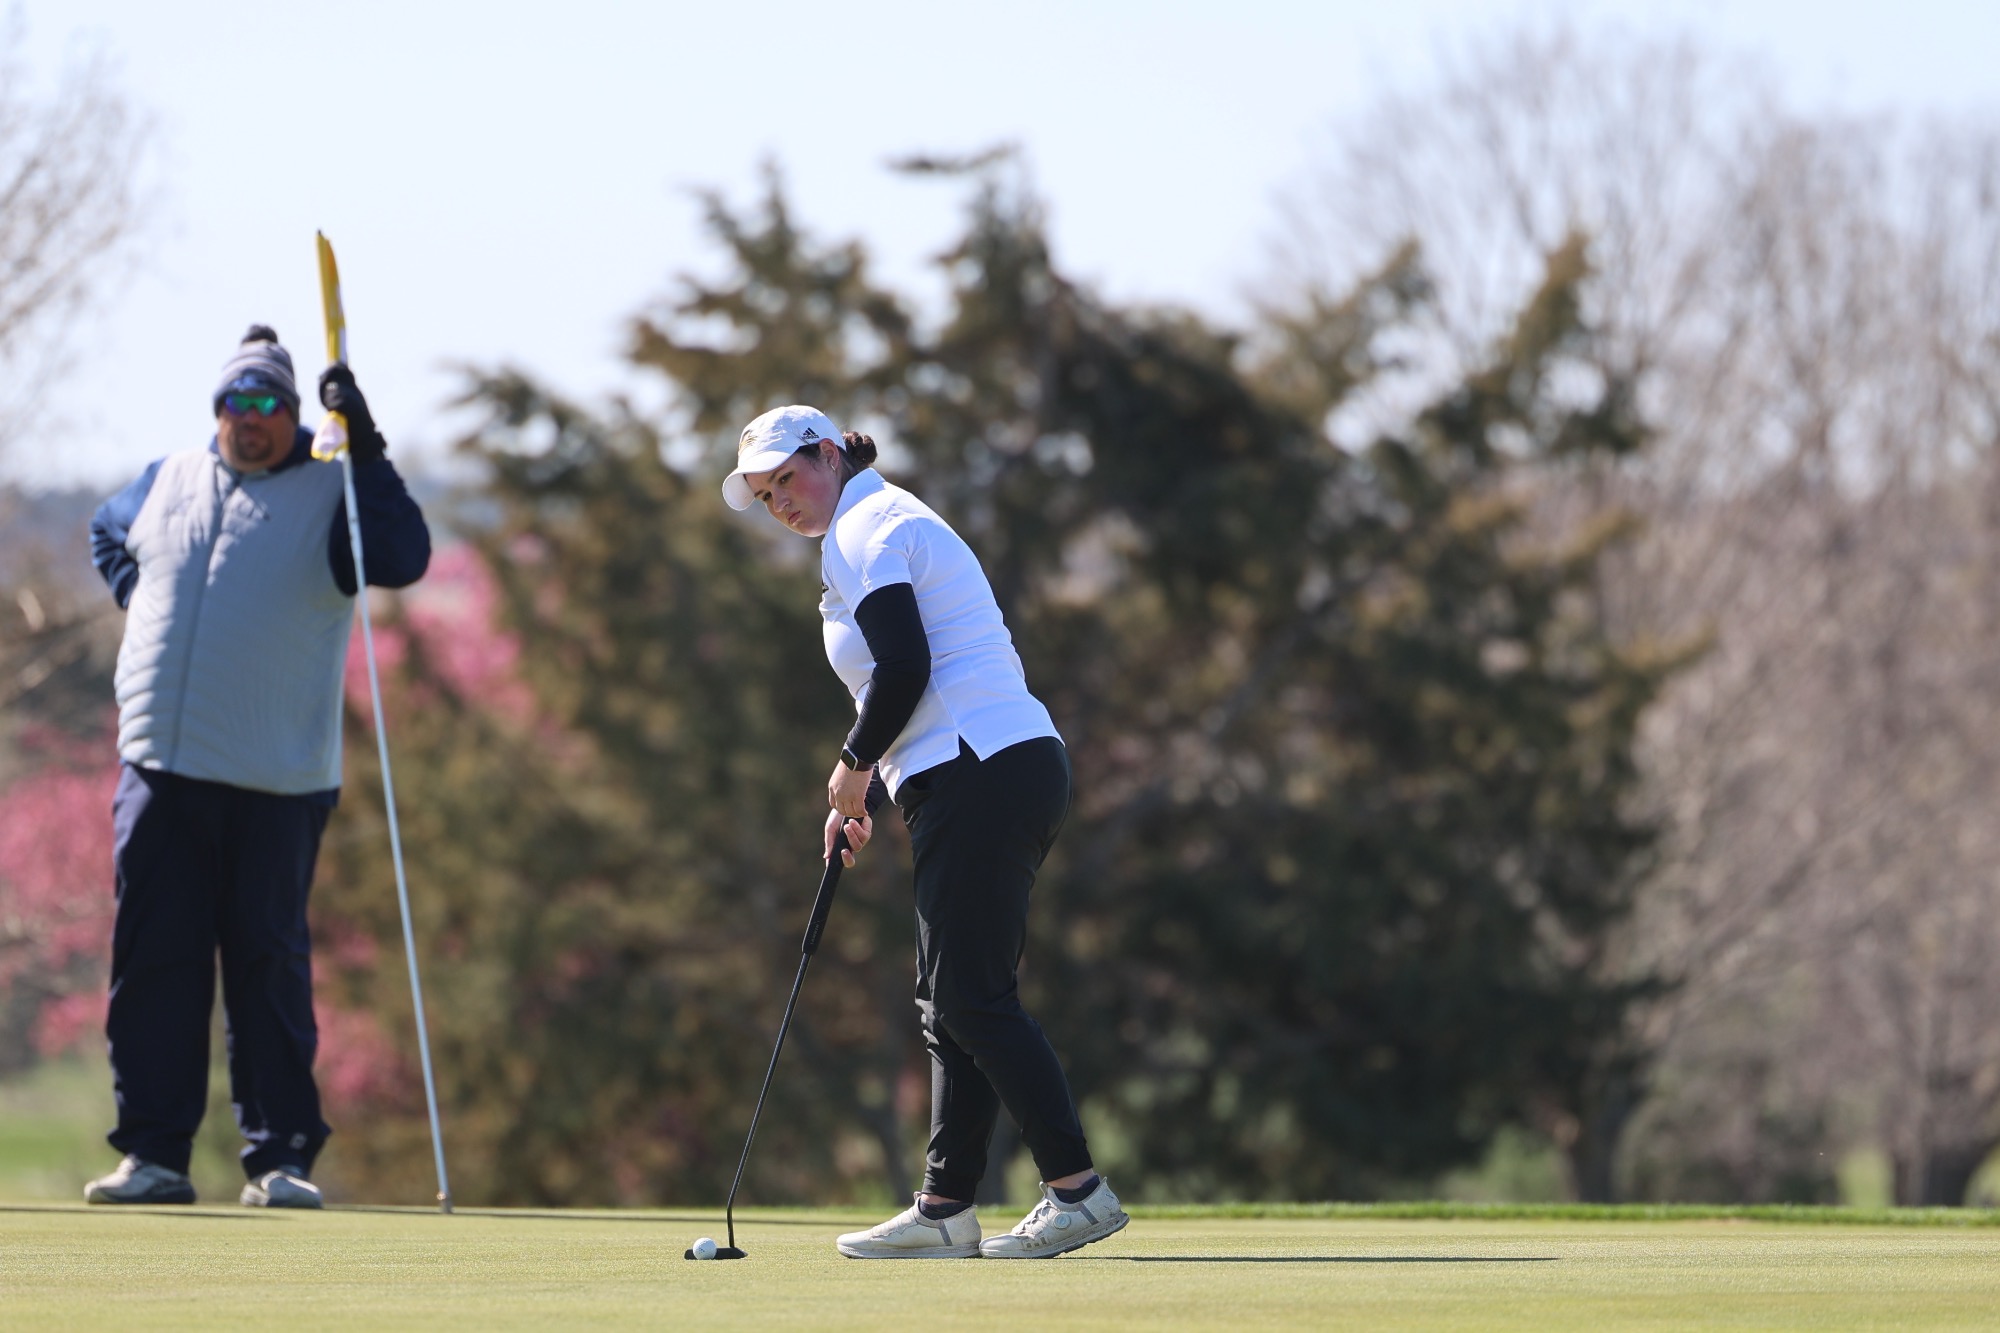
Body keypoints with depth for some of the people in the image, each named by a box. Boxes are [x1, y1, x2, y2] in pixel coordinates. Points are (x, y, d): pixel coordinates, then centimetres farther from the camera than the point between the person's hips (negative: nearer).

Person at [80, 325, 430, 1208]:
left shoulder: (331, 494, 2)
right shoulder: (167, 482, 14)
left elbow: (402, 562, -16)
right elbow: (107, 535, 35)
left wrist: (363, 455, -23)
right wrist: (141, 602, 17)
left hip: (274, 780, -4)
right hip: (159, 769, 4)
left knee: (269, 964, -2)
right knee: (152, 962, 2)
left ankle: (281, 1157, 2)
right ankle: (153, 1154, 7)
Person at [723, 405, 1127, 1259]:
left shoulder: (864, 532, -6)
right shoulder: (896, 526, 25)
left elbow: (905, 670, -18)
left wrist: (856, 765, -4)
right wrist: (873, 791, 20)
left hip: (982, 779, -10)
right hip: (1015, 765, 10)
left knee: (971, 998, -11)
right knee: (953, 999, 9)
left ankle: (1078, 1189, -13)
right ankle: (945, 1210, 9)